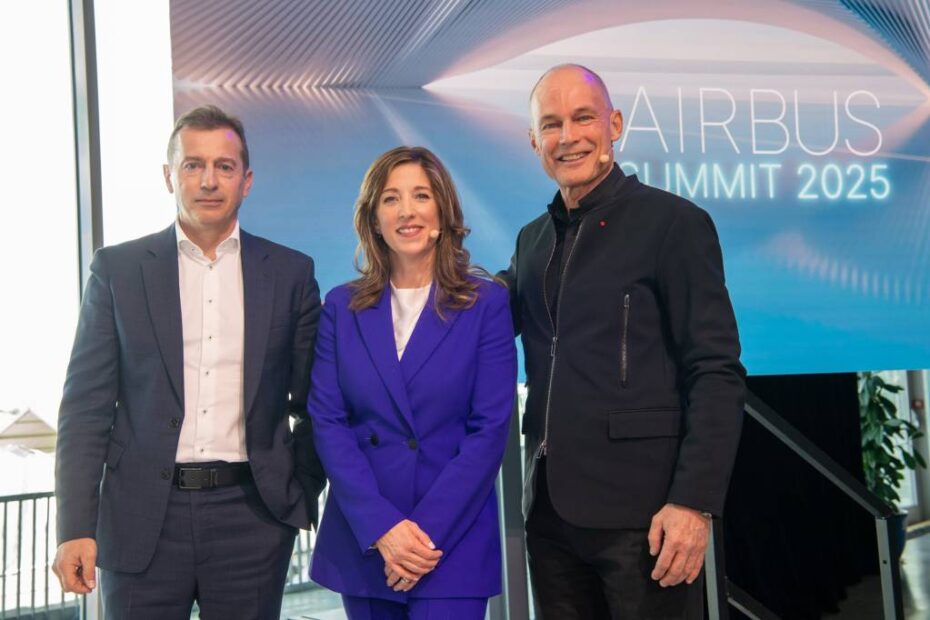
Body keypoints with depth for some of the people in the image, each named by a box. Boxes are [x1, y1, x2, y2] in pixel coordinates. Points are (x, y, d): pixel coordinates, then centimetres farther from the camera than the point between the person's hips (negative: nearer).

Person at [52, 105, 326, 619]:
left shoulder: (290, 273, 6)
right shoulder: (117, 269, 3)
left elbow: (314, 403, 10)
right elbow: (88, 406, 1)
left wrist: (302, 492, 4)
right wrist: (76, 527, -5)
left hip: (251, 514, 1)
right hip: (143, 519, 0)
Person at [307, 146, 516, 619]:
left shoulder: (486, 303, -1)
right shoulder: (342, 307, 5)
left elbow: (490, 428, -6)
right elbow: (326, 421, -1)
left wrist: (428, 531, -14)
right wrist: (382, 526, -12)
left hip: (454, 542, -2)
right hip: (359, 541, 2)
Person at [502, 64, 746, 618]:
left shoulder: (674, 223, -6)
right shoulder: (533, 240, 13)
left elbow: (717, 374, -11)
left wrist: (695, 502, -18)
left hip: (641, 510, -6)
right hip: (550, 508, 6)